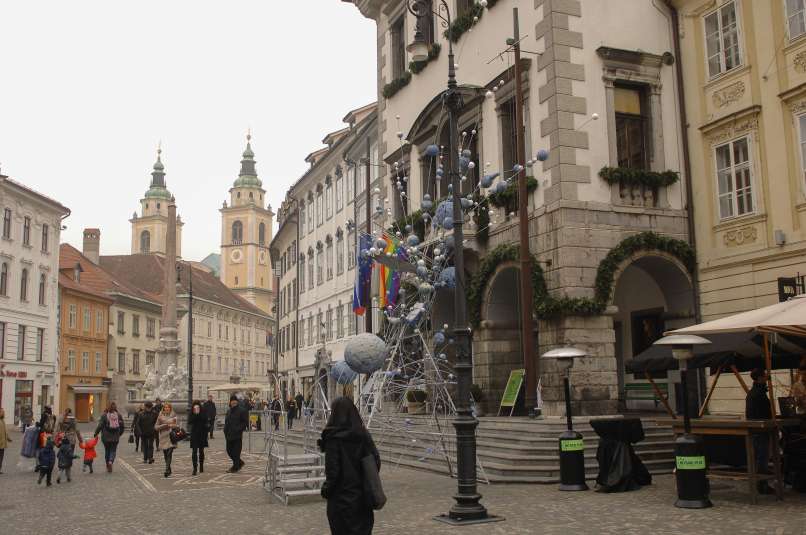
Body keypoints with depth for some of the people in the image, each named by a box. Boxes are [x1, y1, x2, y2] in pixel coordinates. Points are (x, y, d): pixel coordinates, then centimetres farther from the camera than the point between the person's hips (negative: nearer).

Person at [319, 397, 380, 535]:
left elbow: (332, 468, -16)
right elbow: (376, 460, 0)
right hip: (362, 496, 4)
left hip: (341, 497, -4)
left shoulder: (334, 438, -14)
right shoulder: (362, 434, -1)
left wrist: (326, 490, -1)